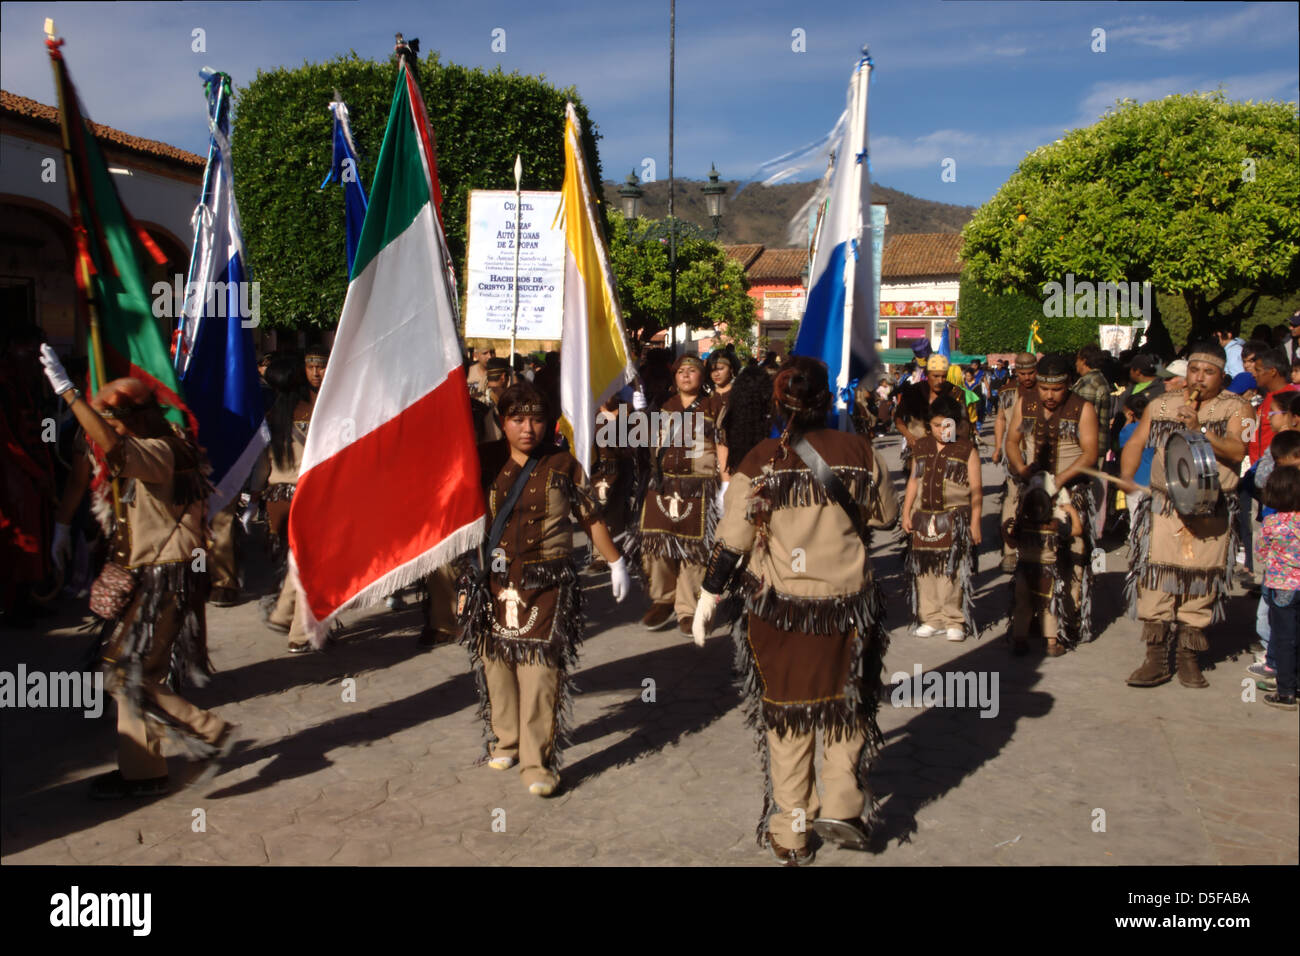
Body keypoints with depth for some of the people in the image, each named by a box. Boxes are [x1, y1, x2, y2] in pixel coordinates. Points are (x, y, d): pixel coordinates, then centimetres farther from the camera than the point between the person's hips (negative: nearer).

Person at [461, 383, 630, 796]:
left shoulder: (563, 465, 1)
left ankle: (537, 761, -1)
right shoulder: (485, 461, 3)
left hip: (547, 584, -2)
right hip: (493, 581, 2)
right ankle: (505, 740, 30)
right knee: (496, 662, 9)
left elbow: (591, 517, 8)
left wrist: (616, 563, 13)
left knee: (540, 668, -9)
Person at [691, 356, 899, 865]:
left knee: (786, 714, 12)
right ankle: (841, 805, 13)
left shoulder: (760, 461, -10)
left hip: (778, 607, -1)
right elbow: (886, 516, 9)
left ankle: (790, 834, 21)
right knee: (847, 702, 21)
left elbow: (732, 540, -9)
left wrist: (708, 597, 0)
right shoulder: (857, 450, -5)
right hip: (848, 600, 1)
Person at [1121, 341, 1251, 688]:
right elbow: (1135, 443, 13)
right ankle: (1156, 658, -1)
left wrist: (1199, 429, -23)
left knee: (1201, 582, 0)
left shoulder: (1236, 409, 5)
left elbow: (1237, 451, -11)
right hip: (1164, 507, 1)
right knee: (1155, 578, -7)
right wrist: (1125, 479, -3)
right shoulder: (1160, 405, 14)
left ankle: (1189, 658, 12)